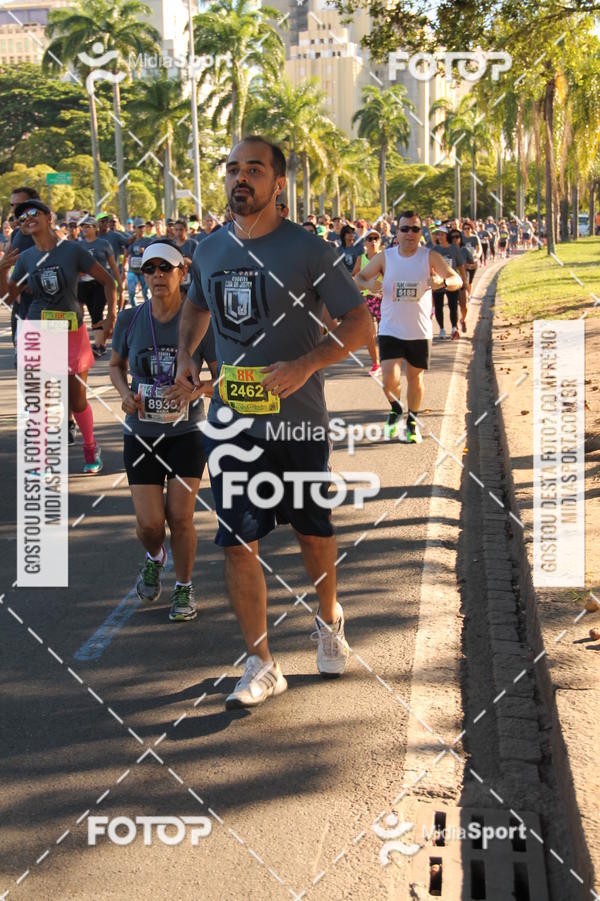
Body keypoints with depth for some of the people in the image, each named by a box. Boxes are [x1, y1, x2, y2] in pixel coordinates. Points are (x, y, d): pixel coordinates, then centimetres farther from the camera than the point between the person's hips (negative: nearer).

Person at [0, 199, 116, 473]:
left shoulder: (73, 250, -6)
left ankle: (91, 449, 30)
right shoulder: (24, 258, 2)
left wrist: (112, 317, -7)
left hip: (72, 332, -2)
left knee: (77, 400, 7)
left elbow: (107, 280, -1)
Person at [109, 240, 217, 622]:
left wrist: (196, 390, -25)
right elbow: (116, 365, 14)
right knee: (150, 523, -4)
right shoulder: (130, 320, -3)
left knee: (180, 517, -3)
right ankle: (155, 558, 33)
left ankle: (184, 588, 21)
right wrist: (125, 392, -6)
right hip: (141, 433, 2)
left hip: (187, 432, -1)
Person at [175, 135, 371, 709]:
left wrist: (307, 364, -23)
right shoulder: (209, 251, 5)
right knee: (237, 543, 0)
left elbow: (359, 323, -8)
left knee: (312, 530, 13)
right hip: (229, 420, 3)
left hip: (297, 420, -3)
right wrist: (185, 354, 8)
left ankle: (329, 622, 41)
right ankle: (261, 666, 11)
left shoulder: (308, 251, -9)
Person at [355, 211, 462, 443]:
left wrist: (443, 281, -34)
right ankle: (395, 409, 20)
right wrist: (368, 284, -18)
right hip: (390, 329, 0)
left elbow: (457, 280, -11)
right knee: (389, 380, -13)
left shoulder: (430, 257, -6)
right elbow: (359, 278, 7)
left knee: (415, 378, 12)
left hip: (419, 331, 0)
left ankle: (412, 421, 35)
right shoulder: (384, 257, -3)